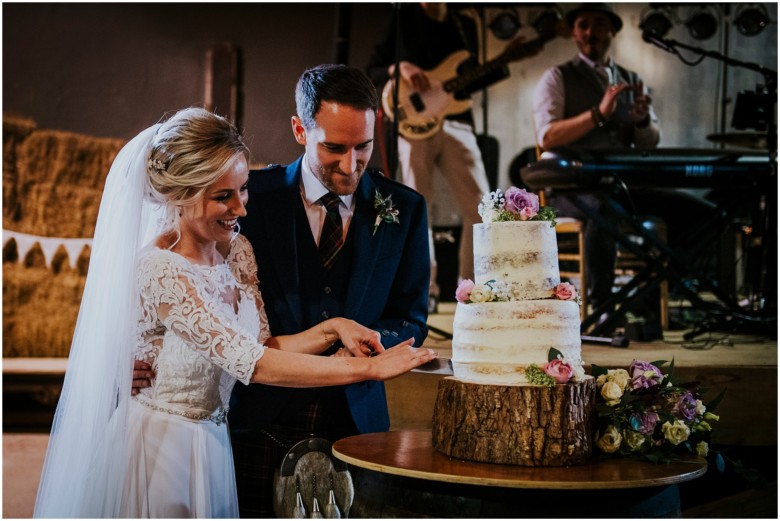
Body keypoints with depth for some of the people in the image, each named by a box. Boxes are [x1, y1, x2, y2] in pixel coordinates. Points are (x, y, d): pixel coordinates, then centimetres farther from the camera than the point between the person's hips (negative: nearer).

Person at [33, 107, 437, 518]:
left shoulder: (237, 249, -1)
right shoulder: (158, 269, -25)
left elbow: (261, 346, 0)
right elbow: (251, 363, -29)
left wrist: (332, 329, -16)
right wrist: (369, 368, -28)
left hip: (213, 441, 7)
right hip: (159, 448, -7)